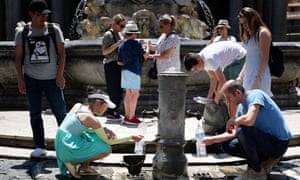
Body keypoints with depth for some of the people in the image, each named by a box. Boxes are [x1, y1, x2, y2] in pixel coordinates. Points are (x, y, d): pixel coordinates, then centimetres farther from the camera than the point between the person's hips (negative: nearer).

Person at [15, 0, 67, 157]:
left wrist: (60, 75, -7)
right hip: (31, 79, 2)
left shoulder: (54, 29, -1)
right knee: (35, 113, 6)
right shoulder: (22, 32, 2)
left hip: (52, 79, -1)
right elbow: (18, 57, 4)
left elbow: (62, 53, 0)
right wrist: (20, 79, -1)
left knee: (60, 111, 0)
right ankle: (39, 147, 14)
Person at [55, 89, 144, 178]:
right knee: (107, 149, -10)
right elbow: (108, 141, -9)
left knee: (99, 136, 16)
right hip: (69, 149, -9)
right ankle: (74, 163, -3)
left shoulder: (78, 105, 5)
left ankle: (84, 167, 14)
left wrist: (104, 129, 3)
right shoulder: (92, 119, -16)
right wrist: (131, 137, -2)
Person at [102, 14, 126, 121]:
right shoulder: (108, 34, -10)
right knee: (113, 90, -5)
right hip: (111, 65, -8)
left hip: (119, 64, 8)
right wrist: (117, 44, -24)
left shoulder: (119, 34, 14)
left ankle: (115, 112, 21)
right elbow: (104, 52, -16)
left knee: (119, 90, 11)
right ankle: (110, 114, 3)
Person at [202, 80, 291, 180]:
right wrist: (212, 139, 11)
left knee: (244, 130, -31)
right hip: (266, 140, 9)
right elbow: (234, 134, 13)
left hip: (279, 143, -9)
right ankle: (265, 160, 10)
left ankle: (257, 172, -12)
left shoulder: (255, 95, -19)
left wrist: (232, 121, -16)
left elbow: (249, 120, -36)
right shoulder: (241, 107, 6)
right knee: (227, 145, 5)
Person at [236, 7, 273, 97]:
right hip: (248, 75, 8)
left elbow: (265, 59, -13)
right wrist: (240, 76, 14)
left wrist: (258, 79, -19)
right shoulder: (250, 35, 20)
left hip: (259, 75, -8)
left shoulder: (263, 32, -5)